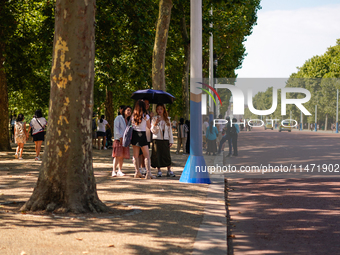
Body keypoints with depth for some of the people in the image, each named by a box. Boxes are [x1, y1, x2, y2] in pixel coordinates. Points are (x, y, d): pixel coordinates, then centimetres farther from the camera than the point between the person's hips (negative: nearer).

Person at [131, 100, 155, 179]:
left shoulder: (133, 115, 3)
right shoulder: (146, 116, -8)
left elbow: (132, 125, 10)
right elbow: (149, 126, 4)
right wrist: (149, 118, 17)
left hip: (134, 134, 4)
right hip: (142, 135, -4)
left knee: (136, 155, 9)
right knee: (147, 155, -2)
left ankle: (137, 172, 9)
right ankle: (148, 173, -13)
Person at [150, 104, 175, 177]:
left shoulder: (167, 119, 12)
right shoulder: (154, 119, 4)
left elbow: (170, 130, 12)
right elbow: (153, 131, 0)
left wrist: (171, 141, 7)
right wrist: (155, 124, -18)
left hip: (165, 139, 1)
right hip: (157, 139, -1)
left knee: (167, 155, -3)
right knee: (157, 155, -2)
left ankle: (169, 171, 2)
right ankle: (159, 171, 6)